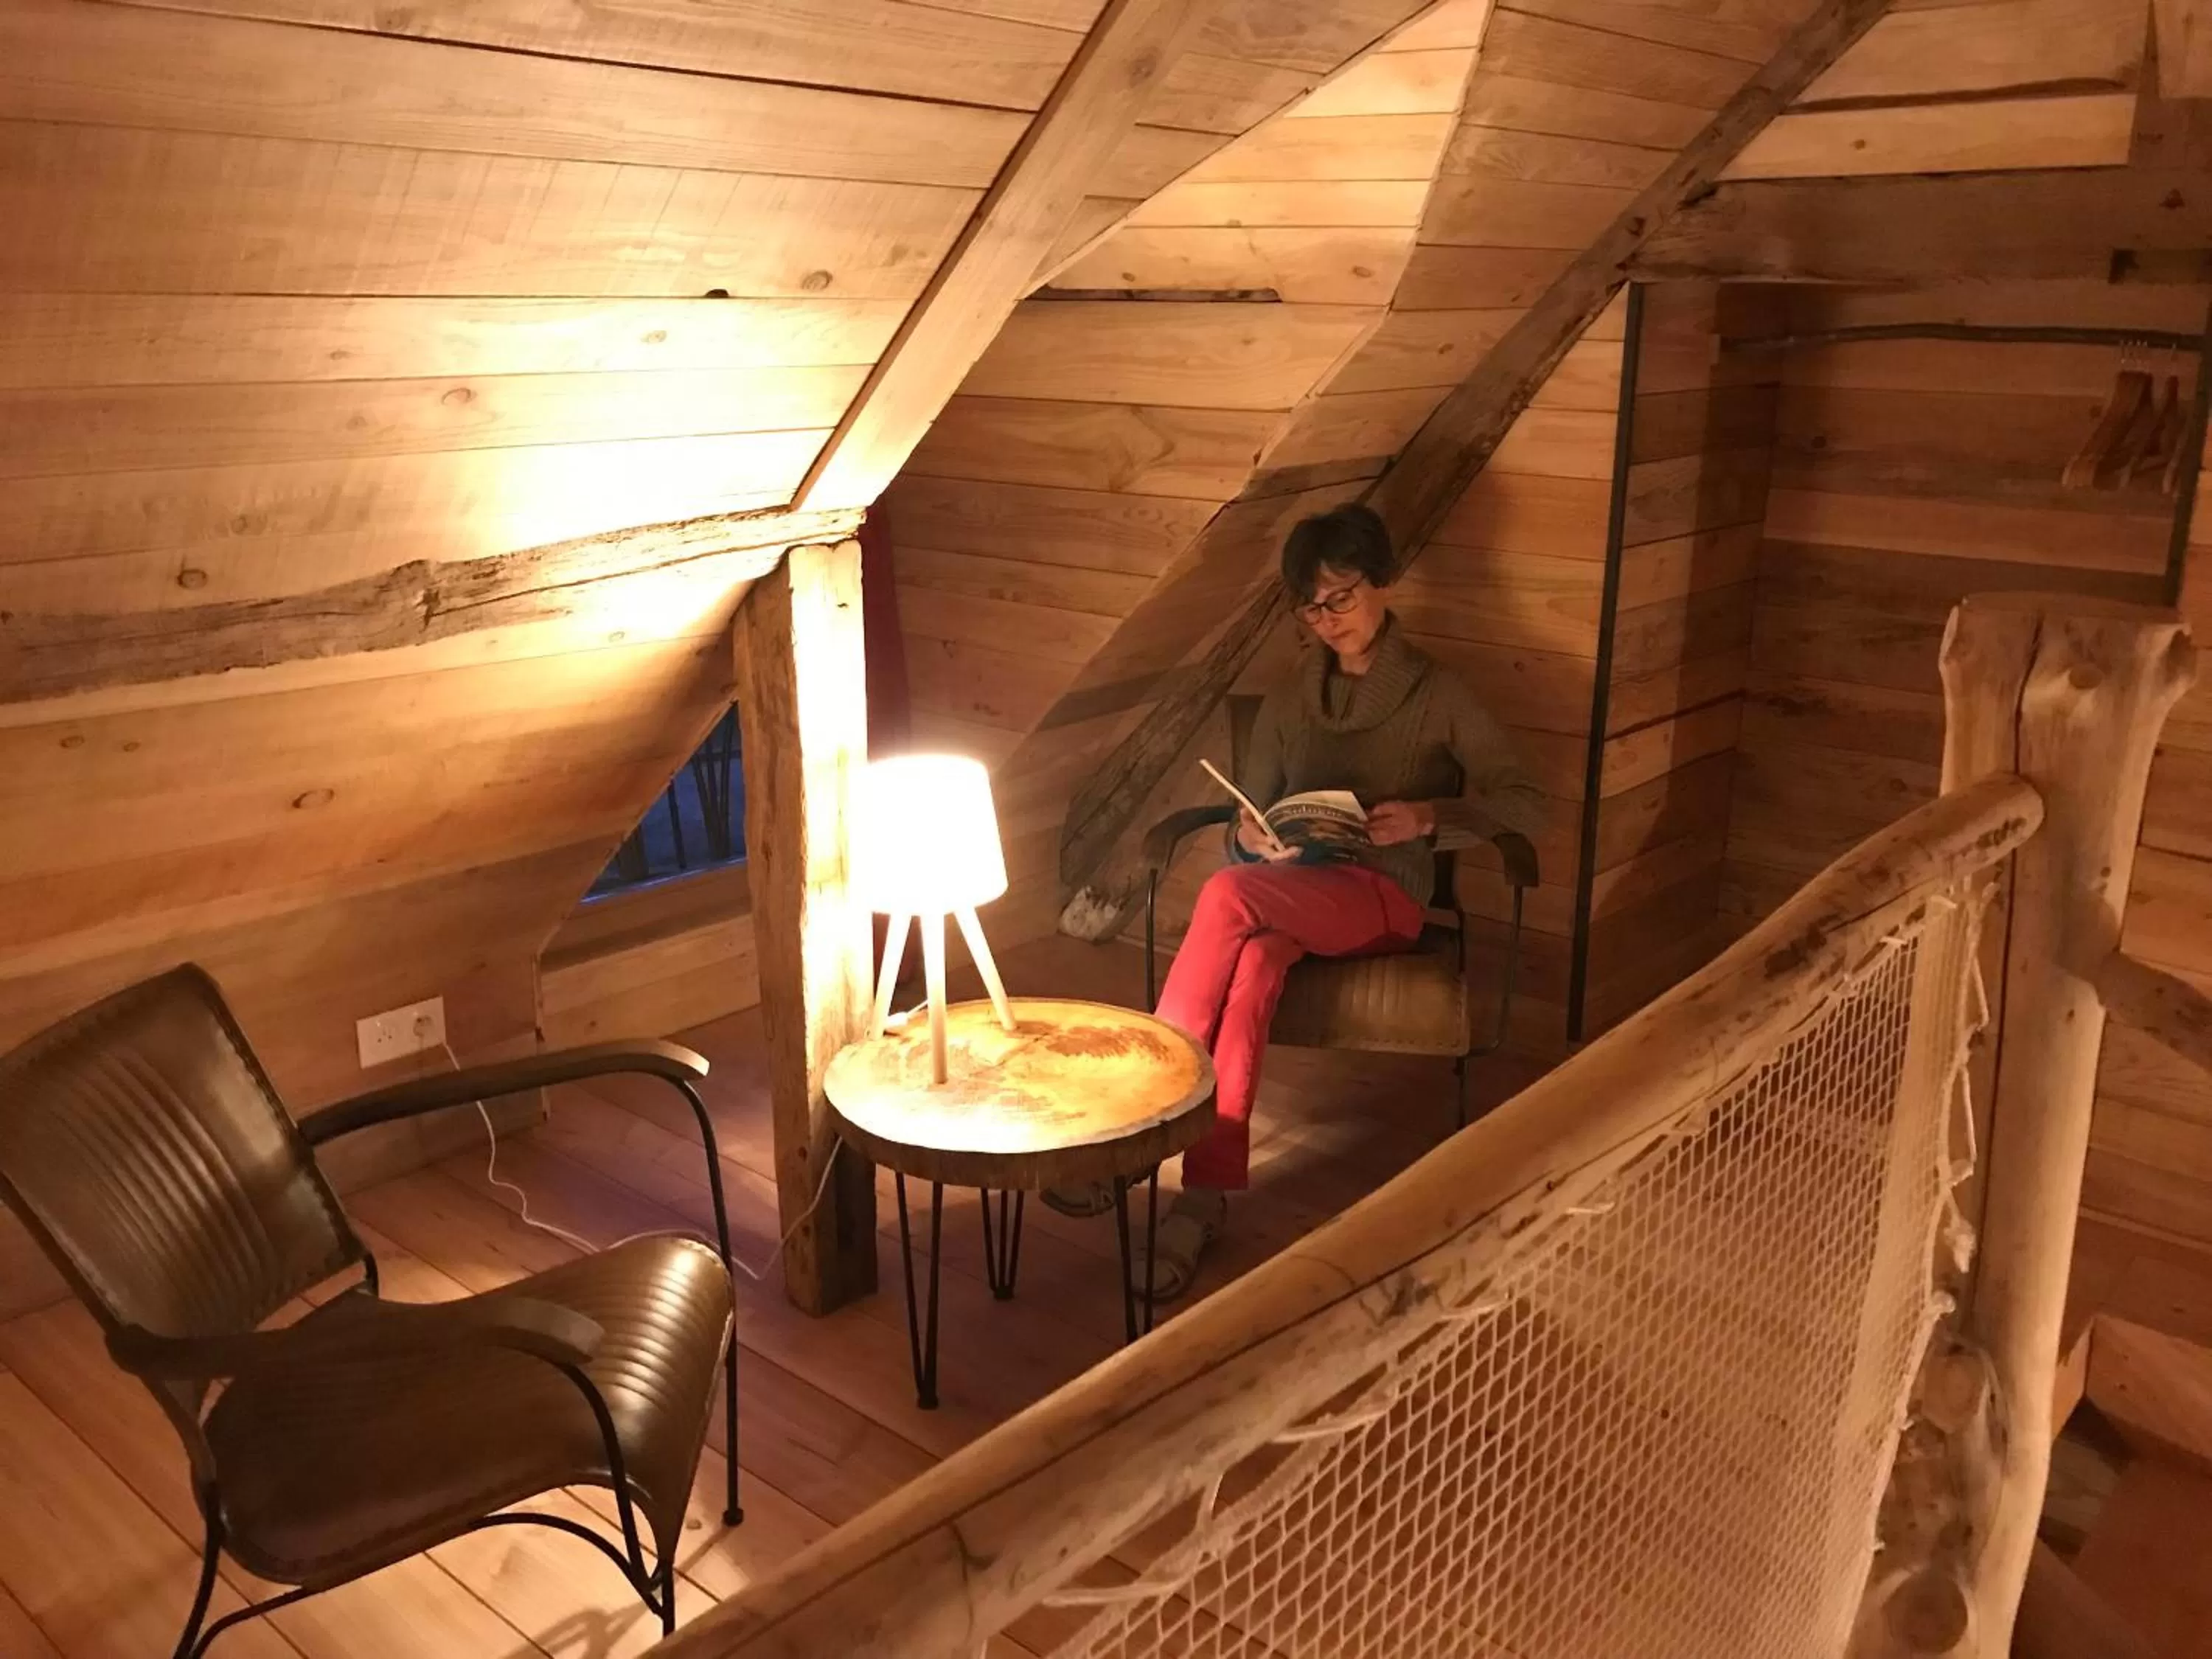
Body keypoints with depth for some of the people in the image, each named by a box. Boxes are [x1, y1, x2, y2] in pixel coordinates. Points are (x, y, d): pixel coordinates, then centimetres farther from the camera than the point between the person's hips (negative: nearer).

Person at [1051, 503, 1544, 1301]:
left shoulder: (1437, 695, 5)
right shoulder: (1289, 700, 17)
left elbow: (1524, 803, -1)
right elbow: (1246, 821, 17)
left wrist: (1426, 816, -18)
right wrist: (1252, 834, -9)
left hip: (1382, 893, -3)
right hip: (1288, 888, 3)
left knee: (1226, 894, -34)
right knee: (1252, 962, -36)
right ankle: (1206, 1196, -39)